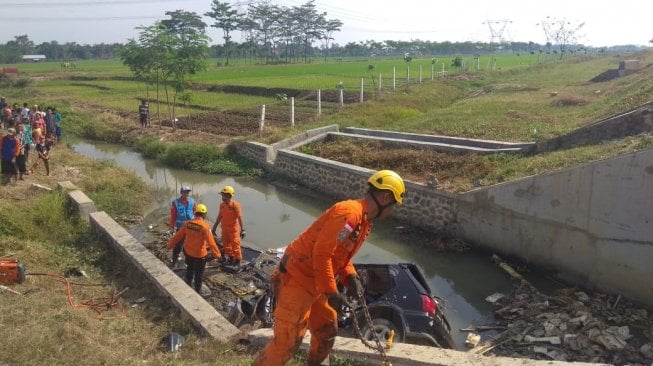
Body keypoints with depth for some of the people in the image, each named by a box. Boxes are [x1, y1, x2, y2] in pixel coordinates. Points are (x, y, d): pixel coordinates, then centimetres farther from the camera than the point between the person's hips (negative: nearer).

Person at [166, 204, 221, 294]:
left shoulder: (187, 223, -7)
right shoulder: (204, 226, -21)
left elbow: (178, 236, 2)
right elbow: (211, 242, -20)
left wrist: (170, 245, 15)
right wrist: (217, 254, -12)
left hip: (188, 252, 5)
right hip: (199, 254, -5)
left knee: (189, 269, 27)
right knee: (198, 274, 11)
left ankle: (188, 286, 43)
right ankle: (197, 291, 21)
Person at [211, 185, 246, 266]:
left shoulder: (235, 205, -16)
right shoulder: (222, 204, 3)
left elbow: (239, 217, -17)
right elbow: (219, 217, 12)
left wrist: (242, 230, -20)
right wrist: (214, 227, 14)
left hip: (233, 229, -6)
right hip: (224, 228, 7)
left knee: (235, 245, -1)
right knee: (226, 244, 15)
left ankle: (237, 261, 11)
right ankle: (230, 258, 32)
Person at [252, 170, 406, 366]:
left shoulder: (364, 220, 9)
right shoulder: (349, 212, -24)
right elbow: (321, 253, -28)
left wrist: (351, 277, -1)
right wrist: (331, 292, -22)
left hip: (315, 283, 10)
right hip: (297, 281, -10)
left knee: (327, 331, 19)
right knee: (287, 341, -8)